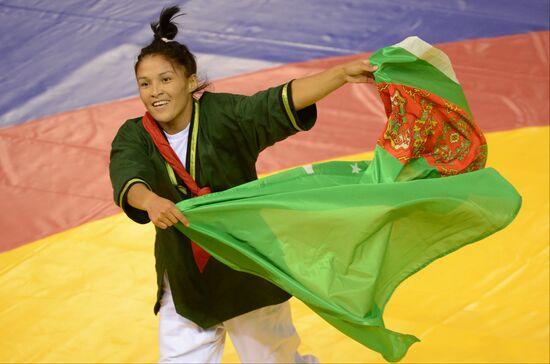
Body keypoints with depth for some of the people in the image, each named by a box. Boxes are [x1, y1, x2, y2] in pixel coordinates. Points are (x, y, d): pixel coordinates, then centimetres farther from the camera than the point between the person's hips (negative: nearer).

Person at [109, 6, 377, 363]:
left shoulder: (223, 115, -15)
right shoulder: (134, 137, -8)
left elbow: (280, 101, -28)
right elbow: (128, 179, -28)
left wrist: (343, 73, -43)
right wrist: (151, 201, -52)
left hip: (249, 273, -2)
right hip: (185, 286, 2)